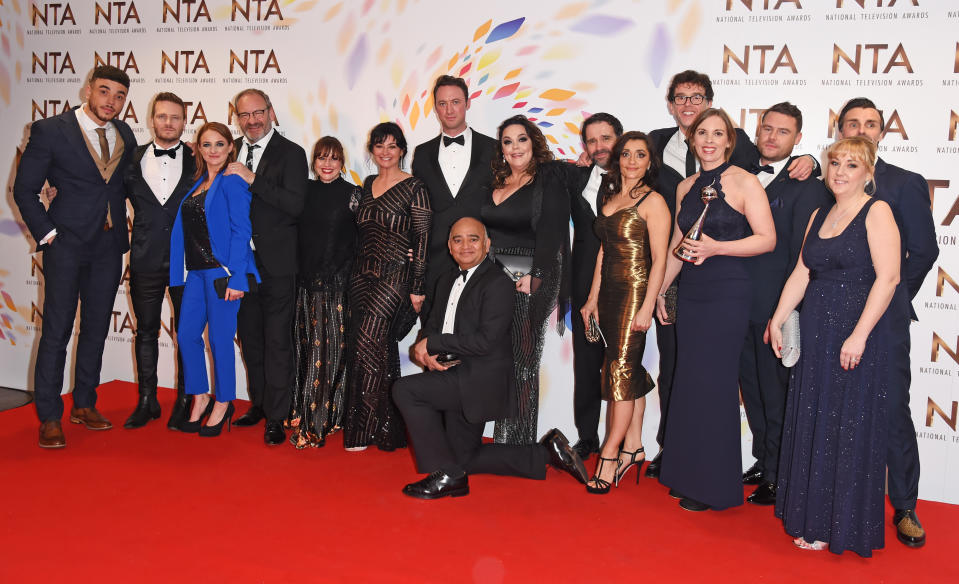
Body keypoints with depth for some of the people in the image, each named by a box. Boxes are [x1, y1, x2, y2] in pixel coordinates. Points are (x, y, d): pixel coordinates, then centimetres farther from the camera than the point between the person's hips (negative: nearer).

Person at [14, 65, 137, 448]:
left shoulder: (124, 135, 8)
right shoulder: (50, 131, -6)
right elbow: (24, 189, -4)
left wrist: (121, 230, 5)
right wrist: (48, 234, -9)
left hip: (108, 247, 5)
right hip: (66, 244, -5)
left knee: (96, 329, 11)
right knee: (56, 332, -2)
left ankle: (84, 405, 25)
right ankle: (49, 418, 8)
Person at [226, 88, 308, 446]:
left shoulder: (291, 154, -6)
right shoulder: (232, 152, 12)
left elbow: (296, 205, -18)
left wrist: (253, 179, -21)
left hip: (276, 263, -6)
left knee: (277, 340, -3)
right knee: (250, 336, 15)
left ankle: (276, 417, 4)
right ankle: (258, 403, 29)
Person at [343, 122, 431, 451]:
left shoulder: (414, 188, -7)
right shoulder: (368, 185, 14)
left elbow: (422, 239, -10)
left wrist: (417, 288, -13)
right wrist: (356, 274, 12)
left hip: (394, 279, -6)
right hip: (362, 277, 6)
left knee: (366, 347, -12)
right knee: (380, 351, 9)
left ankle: (362, 430, 0)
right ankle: (386, 429, 18)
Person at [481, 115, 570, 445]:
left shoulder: (549, 181, -1)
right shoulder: (494, 183, 15)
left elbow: (551, 232, -10)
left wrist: (535, 277, -18)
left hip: (530, 282, -5)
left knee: (522, 361, -1)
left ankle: (521, 439, 8)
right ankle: (501, 437, 15)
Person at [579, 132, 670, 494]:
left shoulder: (653, 202, -7)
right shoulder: (609, 198, 15)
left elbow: (659, 260, -11)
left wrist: (647, 307, -16)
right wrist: (593, 298, 15)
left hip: (635, 292, -7)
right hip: (609, 293, 7)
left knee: (620, 370, -7)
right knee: (630, 370, 10)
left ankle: (610, 455, -3)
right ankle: (633, 447, 17)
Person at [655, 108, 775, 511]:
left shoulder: (744, 182, -5)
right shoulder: (685, 187, 14)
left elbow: (767, 239, -10)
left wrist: (715, 247, -20)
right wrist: (660, 290, 21)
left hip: (727, 295, -6)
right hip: (690, 293, 6)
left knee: (713, 383, -4)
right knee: (689, 383, 8)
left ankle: (713, 485, 9)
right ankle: (688, 476, 20)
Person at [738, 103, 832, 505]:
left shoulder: (806, 186, -9)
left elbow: (803, 255, -12)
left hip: (777, 307, -6)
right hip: (742, 306, 6)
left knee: (776, 393, 5)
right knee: (752, 389, 17)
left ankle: (777, 476, 19)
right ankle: (762, 462, 32)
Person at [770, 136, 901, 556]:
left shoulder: (877, 212, -8)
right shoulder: (820, 216, 14)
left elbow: (888, 277, -16)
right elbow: (801, 273, 14)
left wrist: (859, 335, -21)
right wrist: (777, 319, 7)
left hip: (859, 335, -7)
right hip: (816, 336, 7)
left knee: (849, 427, 1)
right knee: (813, 425, 12)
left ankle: (842, 527, 15)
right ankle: (812, 517, 25)